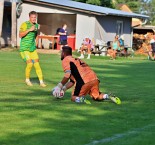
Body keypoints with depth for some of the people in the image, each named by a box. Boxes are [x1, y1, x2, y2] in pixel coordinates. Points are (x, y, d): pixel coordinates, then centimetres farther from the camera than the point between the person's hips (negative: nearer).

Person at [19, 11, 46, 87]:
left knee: (37, 64, -2)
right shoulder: (25, 24, -12)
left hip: (32, 48, 6)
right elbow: (20, 35, -22)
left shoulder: (36, 25, 9)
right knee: (30, 63, -16)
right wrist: (29, 29, -27)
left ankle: (41, 82, 0)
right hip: (24, 48, -6)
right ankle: (27, 79, 7)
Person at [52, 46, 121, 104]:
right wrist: (64, 88, 28)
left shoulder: (65, 60, 8)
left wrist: (59, 86, 1)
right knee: (96, 96, 27)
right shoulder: (76, 59, 34)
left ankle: (80, 99, -21)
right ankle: (108, 96, 0)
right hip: (95, 78, 7)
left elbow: (68, 75, -8)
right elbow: (72, 81, 33)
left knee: (74, 97, 10)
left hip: (85, 80, -7)